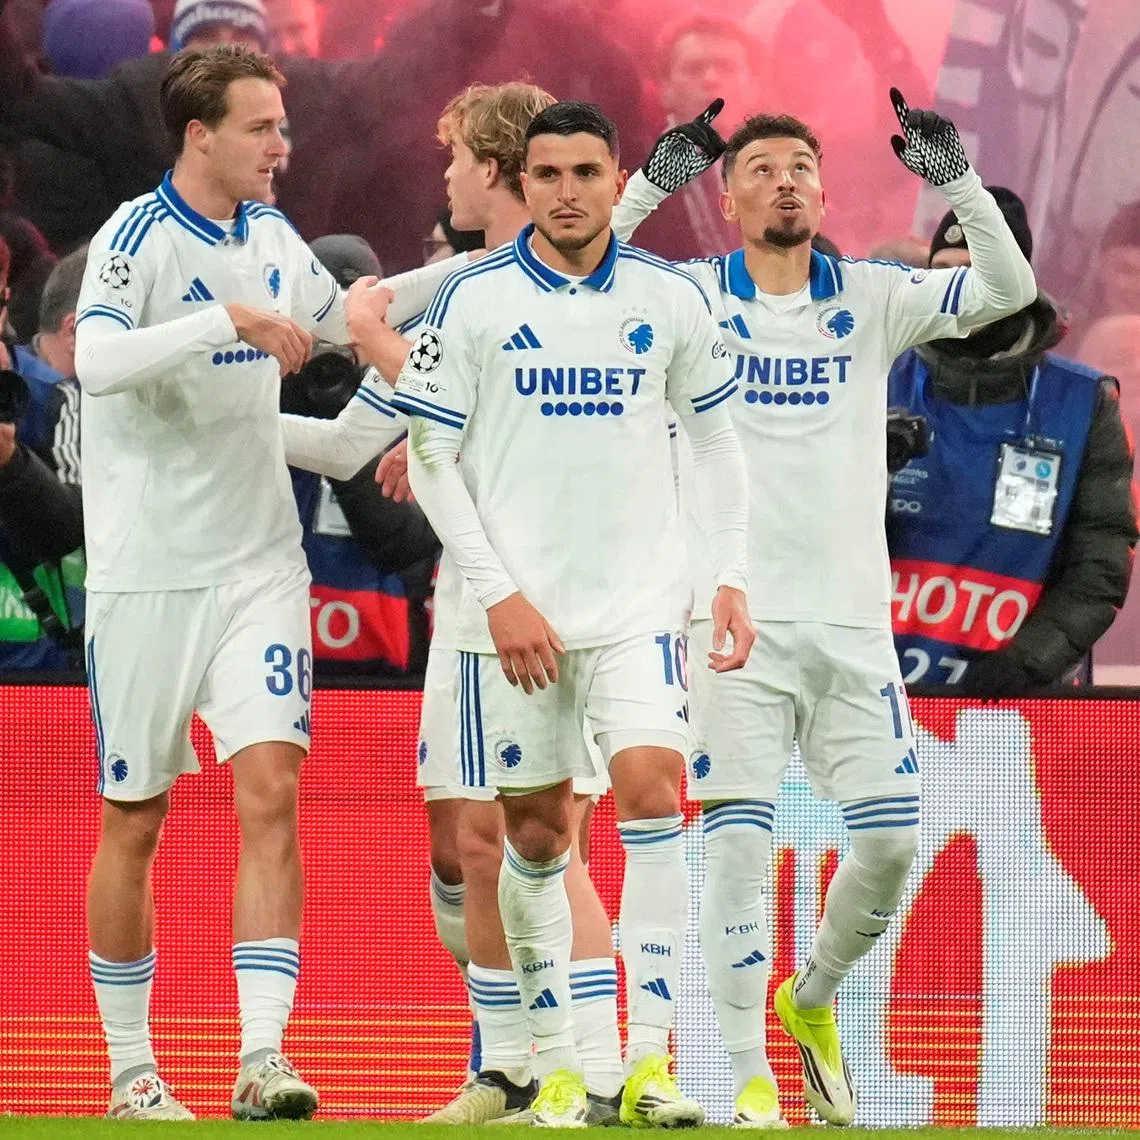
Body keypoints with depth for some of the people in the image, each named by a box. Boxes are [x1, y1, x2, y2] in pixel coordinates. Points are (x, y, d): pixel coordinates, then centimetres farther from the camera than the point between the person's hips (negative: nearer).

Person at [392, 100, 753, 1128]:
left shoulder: (671, 299, 4)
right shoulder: (475, 300, -2)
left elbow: (715, 441, 15)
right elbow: (432, 461, -1)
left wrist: (730, 577, 5)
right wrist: (499, 595, -8)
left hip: (641, 605, 1)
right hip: (518, 611, -1)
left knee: (651, 793, -16)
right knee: (536, 832, 4)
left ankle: (650, 1061, -16)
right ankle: (556, 1066, 17)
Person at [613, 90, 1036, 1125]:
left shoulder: (870, 298, 7)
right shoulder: (691, 297, 2)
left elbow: (1011, 290, -2)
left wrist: (955, 179, -14)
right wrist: (651, 184, -22)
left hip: (851, 615, 3)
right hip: (737, 615, -3)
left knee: (891, 836, -1)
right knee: (739, 842, -8)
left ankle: (812, 1001, 25)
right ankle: (749, 1074, -3)